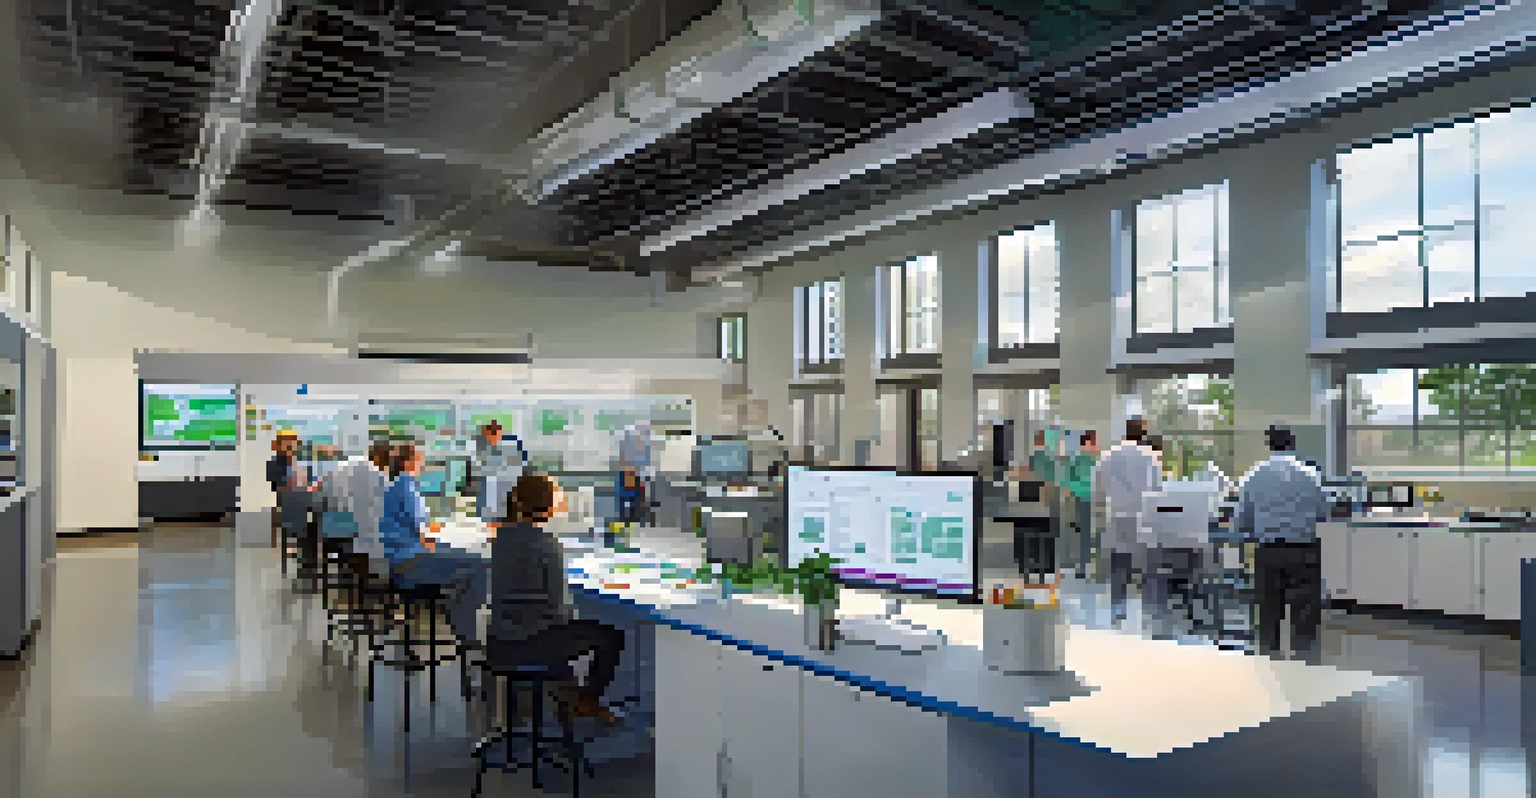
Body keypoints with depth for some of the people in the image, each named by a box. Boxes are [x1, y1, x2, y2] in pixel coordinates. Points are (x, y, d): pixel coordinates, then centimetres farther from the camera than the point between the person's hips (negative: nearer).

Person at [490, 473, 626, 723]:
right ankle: (588, 702, 28)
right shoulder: (547, 545, -22)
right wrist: (566, 611, 4)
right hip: (529, 643, -8)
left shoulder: (500, 536, -1)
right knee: (611, 636, 11)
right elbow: (559, 607, -15)